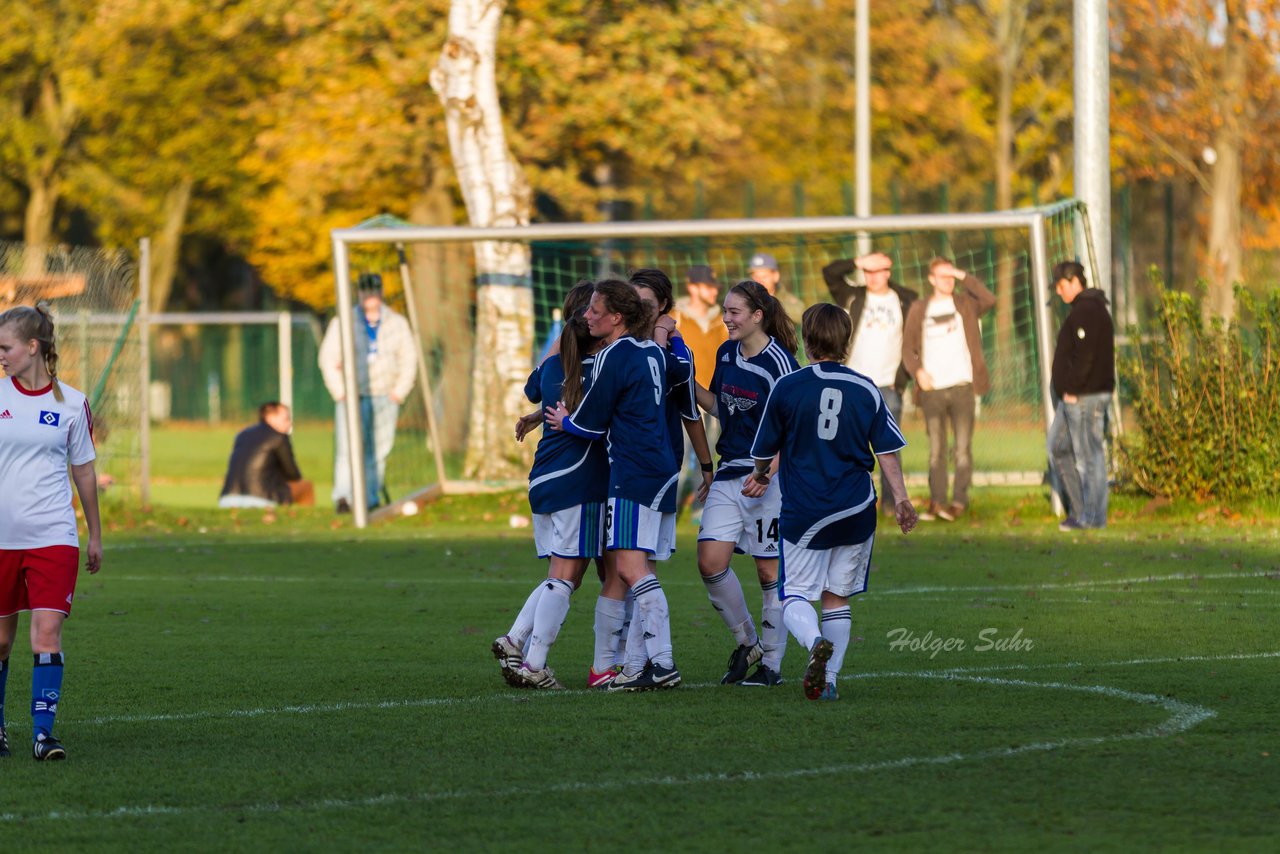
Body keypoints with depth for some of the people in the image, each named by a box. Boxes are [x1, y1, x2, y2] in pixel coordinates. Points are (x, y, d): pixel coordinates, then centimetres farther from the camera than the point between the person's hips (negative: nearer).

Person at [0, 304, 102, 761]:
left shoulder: (71, 403, 1)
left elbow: (84, 470, 11)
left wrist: (96, 535, 15)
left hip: (54, 535, -1)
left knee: (47, 633, -12)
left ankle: (43, 732, -11)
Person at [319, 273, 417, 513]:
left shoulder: (397, 324, 9)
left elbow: (408, 360, 11)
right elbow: (328, 359, 2)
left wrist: (399, 392, 0)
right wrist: (340, 392, -7)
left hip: (385, 396, 3)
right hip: (351, 396, -2)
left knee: (379, 450, 2)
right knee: (347, 446, -16)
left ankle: (371, 499, 10)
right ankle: (343, 496, -25)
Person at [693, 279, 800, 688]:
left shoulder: (778, 363, -13)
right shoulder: (727, 353, 8)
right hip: (729, 472, 7)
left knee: (769, 569, 0)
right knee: (710, 562, -4)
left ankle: (771, 663, 10)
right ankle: (747, 642, 16)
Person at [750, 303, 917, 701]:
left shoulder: (787, 387, -4)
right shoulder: (865, 390, 2)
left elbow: (765, 450, 7)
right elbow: (887, 449, 2)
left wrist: (761, 474, 28)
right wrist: (900, 497, 9)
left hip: (803, 511, -3)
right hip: (856, 510, 3)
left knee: (795, 595, 2)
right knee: (837, 597, 14)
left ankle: (816, 643, -29)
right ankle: (829, 679, 11)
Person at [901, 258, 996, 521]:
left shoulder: (965, 302, 8)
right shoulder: (919, 309, 11)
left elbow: (989, 300, -13)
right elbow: (908, 348, 10)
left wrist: (965, 278, -9)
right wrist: (917, 371, -7)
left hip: (962, 387, -1)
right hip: (932, 389, 1)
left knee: (962, 447, -3)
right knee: (936, 450, 2)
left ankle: (959, 501, 0)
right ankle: (936, 502, 4)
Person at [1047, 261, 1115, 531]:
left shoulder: (1087, 311, -14)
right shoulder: (1087, 309, 19)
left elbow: (1085, 356, -22)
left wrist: (1072, 389, -19)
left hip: (1085, 397, -11)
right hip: (1073, 398, 11)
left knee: (1089, 456, -6)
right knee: (1059, 450, 15)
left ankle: (1091, 516, -3)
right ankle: (1080, 509, 18)